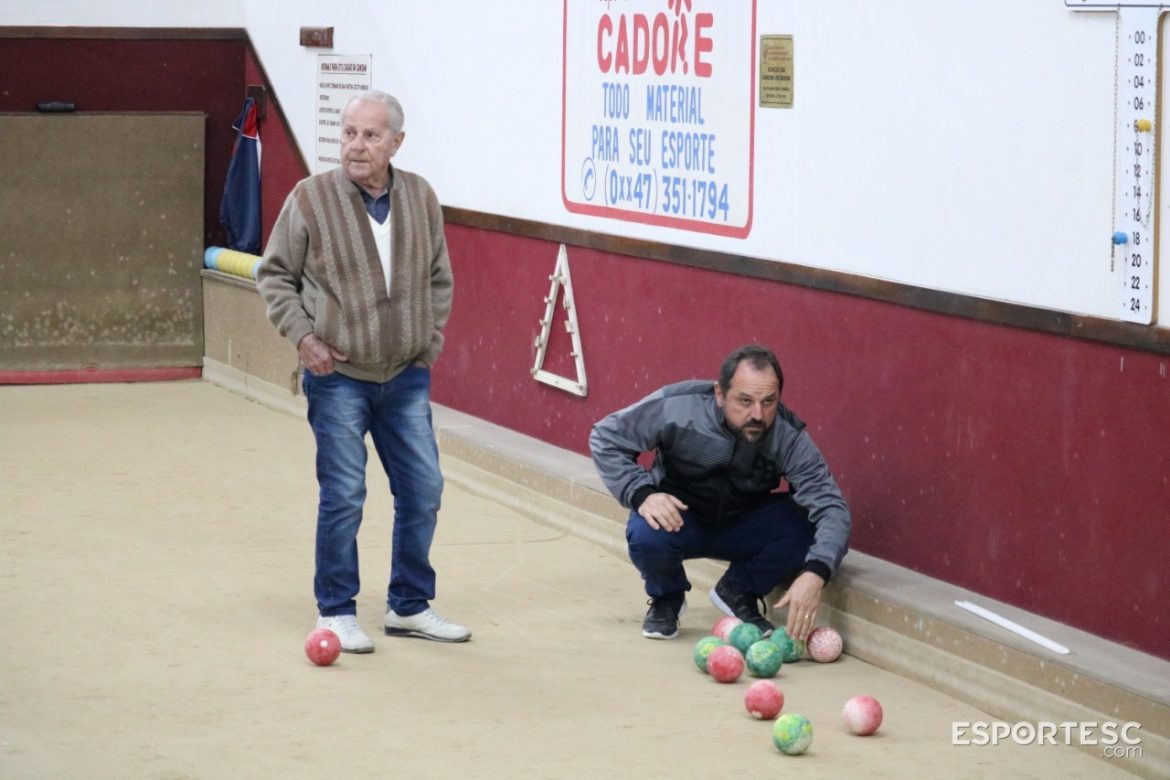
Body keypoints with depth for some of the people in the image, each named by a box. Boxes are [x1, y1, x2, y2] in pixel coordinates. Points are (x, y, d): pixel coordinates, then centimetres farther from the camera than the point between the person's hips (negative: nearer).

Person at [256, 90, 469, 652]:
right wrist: (303, 336, -10)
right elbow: (275, 276, 0)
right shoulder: (311, 198, -9)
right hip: (339, 375, -4)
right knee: (344, 496, -2)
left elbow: (439, 278, 15)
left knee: (422, 490, 8)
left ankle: (409, 606, 23)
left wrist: (431, 336, 7)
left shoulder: (421, 198, 2)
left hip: (407, 375, 4)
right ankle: (336, 612, 12)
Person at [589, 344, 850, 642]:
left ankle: (738, 592, 2)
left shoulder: (789, 437, -24)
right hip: (677, 518, -1)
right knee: (646, 535, -36)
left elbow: (830, 506, -30)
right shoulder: (677, 407, -26)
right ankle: (666, 597, 2)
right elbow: (605, 437, -14)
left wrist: (814, 574, -48)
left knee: (808, 524, -27)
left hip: (744, 526, 1)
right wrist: (641, 494, -30)